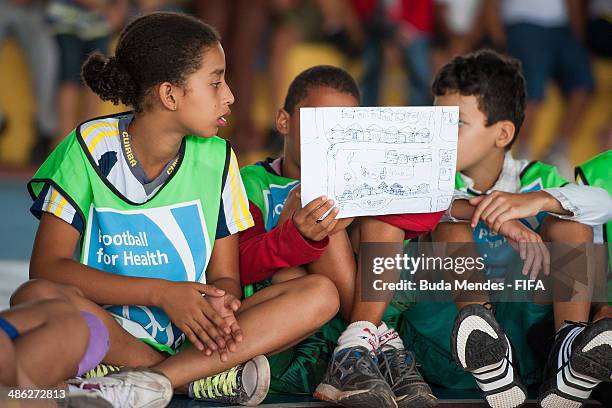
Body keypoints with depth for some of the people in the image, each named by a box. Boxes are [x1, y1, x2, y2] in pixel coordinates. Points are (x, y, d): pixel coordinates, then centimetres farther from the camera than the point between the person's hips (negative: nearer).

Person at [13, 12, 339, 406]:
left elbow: (224, 277, 7)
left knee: (320, 294, -17)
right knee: (36, 298, -34)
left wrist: (218, 305, -19)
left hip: (193, 335, 4)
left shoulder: (216, 157, 6)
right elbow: (47, 266, -12)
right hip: (106, 334, -3)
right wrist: (161, 292, -21)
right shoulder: (91, 146, -4)